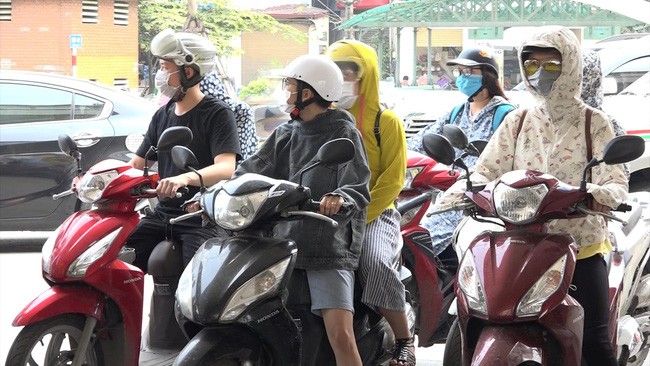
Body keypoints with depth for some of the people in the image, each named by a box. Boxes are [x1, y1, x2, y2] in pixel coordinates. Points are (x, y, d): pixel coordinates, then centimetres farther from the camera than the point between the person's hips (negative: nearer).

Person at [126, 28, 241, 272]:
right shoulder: (162, 115, 16)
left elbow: (226, 168, -20)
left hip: (203, 220, -6)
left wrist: (185, 178, -39)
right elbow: (136, 164, 19)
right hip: (163, 214, 7)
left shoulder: (217, 114, -5)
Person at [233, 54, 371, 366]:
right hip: (283, 245, 6)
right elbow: (251, 171, 7)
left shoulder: (343, 134, 1)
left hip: (330, 250, -6)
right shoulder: (285, 135, 17)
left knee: (341, 336, -18)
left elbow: (359, 188, -12)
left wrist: (341, 198, -36)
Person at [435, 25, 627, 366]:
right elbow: (487, 170, 1)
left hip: (581, 249, -3)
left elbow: (616, 182, -7)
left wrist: (598, 194, -31)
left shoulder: (594, 123, 2)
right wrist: (457, 193, -20)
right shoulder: (518, 121, 11)